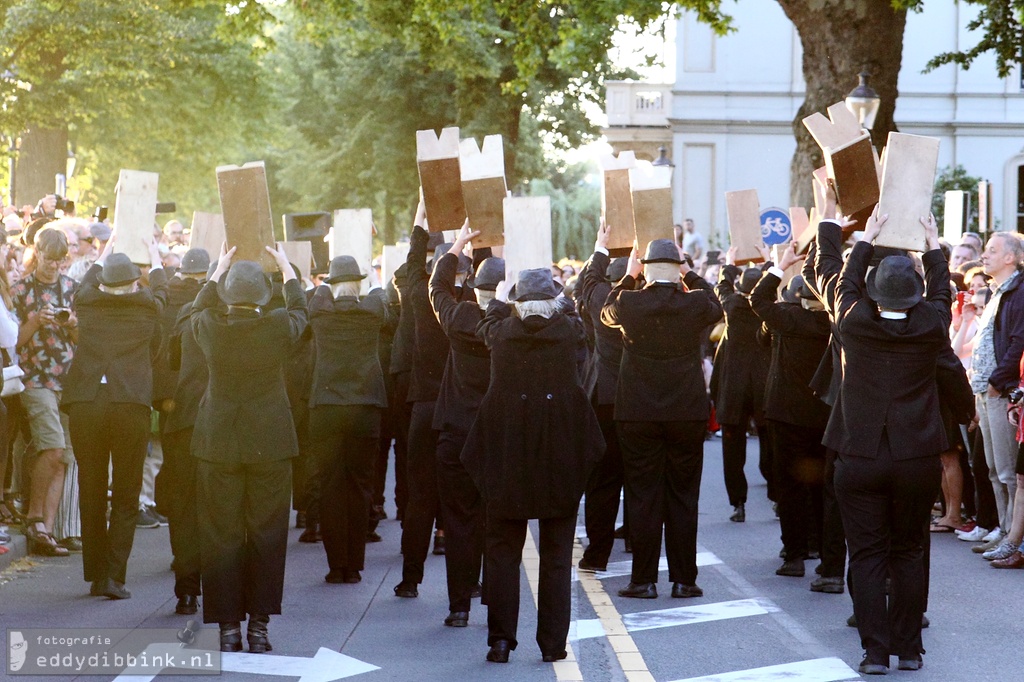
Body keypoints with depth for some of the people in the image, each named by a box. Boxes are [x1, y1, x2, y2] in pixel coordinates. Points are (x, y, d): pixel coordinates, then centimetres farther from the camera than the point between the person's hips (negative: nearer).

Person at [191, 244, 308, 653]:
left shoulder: (210, 326, -8)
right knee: (267, 533, 6)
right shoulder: (279, 327, -9)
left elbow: (199, 308, 18)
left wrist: (219, 269, 31)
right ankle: (259, 624, 7)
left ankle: (228, 626, 7)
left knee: (221, 533, 6)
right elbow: (299, 308, 15)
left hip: (218, 444, 0)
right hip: (269, 444, 0)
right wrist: (286, 266, 29)